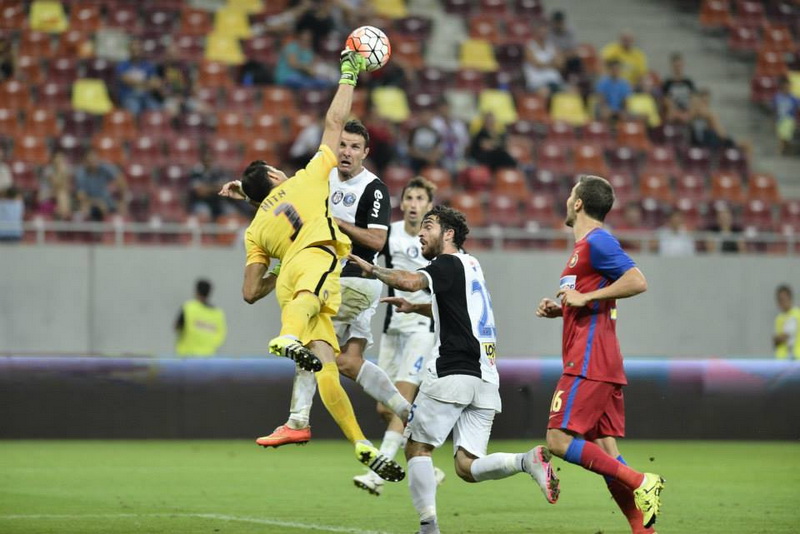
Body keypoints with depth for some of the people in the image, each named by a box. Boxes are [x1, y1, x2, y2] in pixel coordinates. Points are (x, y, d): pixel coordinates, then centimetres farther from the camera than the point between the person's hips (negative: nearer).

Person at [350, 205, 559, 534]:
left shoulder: (449, 264, -4)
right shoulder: (471, 265, 23)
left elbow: (410, 281, -24)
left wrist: (372, 270, -10)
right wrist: (416, 308, 35)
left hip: (452, 373, -8)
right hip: (486, 377, 8)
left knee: (417, 448, 4)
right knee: (467, 466, 3)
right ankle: (528, 461, -21)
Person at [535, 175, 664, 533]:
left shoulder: (596, 242, -10)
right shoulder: (585, 246, 22)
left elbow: (637, 282, -21)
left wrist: (584, 297, -18)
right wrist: (558, 309, 15)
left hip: (588, 365, -10)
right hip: (606, 367, 10)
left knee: (560, 441, -13)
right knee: (605, 453, 4)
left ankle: (640, 482, -17)